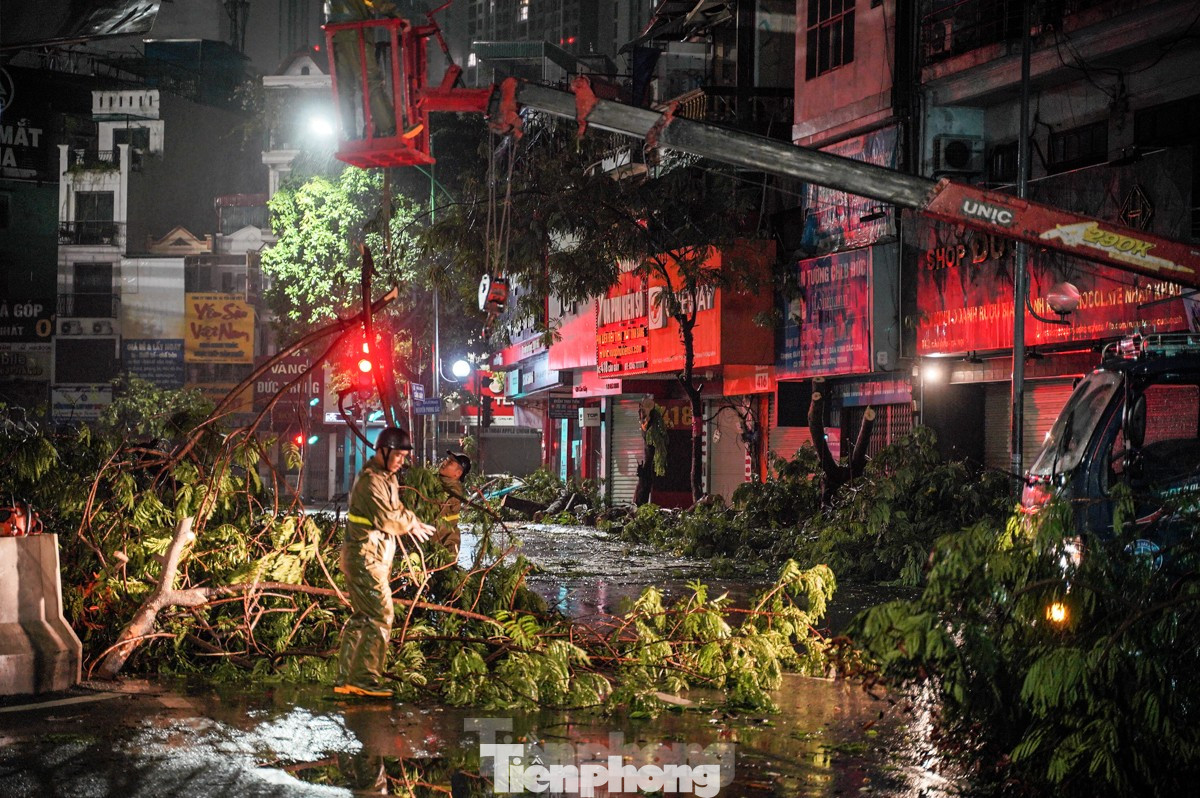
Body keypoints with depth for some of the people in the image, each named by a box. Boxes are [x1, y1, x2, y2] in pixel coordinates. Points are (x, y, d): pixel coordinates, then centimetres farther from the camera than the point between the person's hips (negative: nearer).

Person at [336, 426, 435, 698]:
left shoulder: (387, 477, 16)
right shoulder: (371, 480, -17)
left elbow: (395, 507, 24)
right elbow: (386, 518, -22)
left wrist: (411, 522, 4)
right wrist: (411, 523, -5)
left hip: (374, 559, 11)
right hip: (365, 558, -11)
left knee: (361, 618, 13)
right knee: (381, 617, -12)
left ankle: (346, 679, 17)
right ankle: (365, 679, -12)